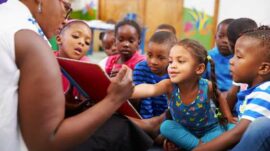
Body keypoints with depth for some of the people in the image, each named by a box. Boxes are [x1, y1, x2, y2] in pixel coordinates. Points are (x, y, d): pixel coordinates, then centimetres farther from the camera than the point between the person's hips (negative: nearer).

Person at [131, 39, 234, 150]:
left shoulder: (207, 86, -27)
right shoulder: (169, 86, -30)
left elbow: (220, 99, -2)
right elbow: (150, 89, -54)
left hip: (210, 130, 0)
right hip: (185, 132, 1)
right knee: (166, 126, -26)